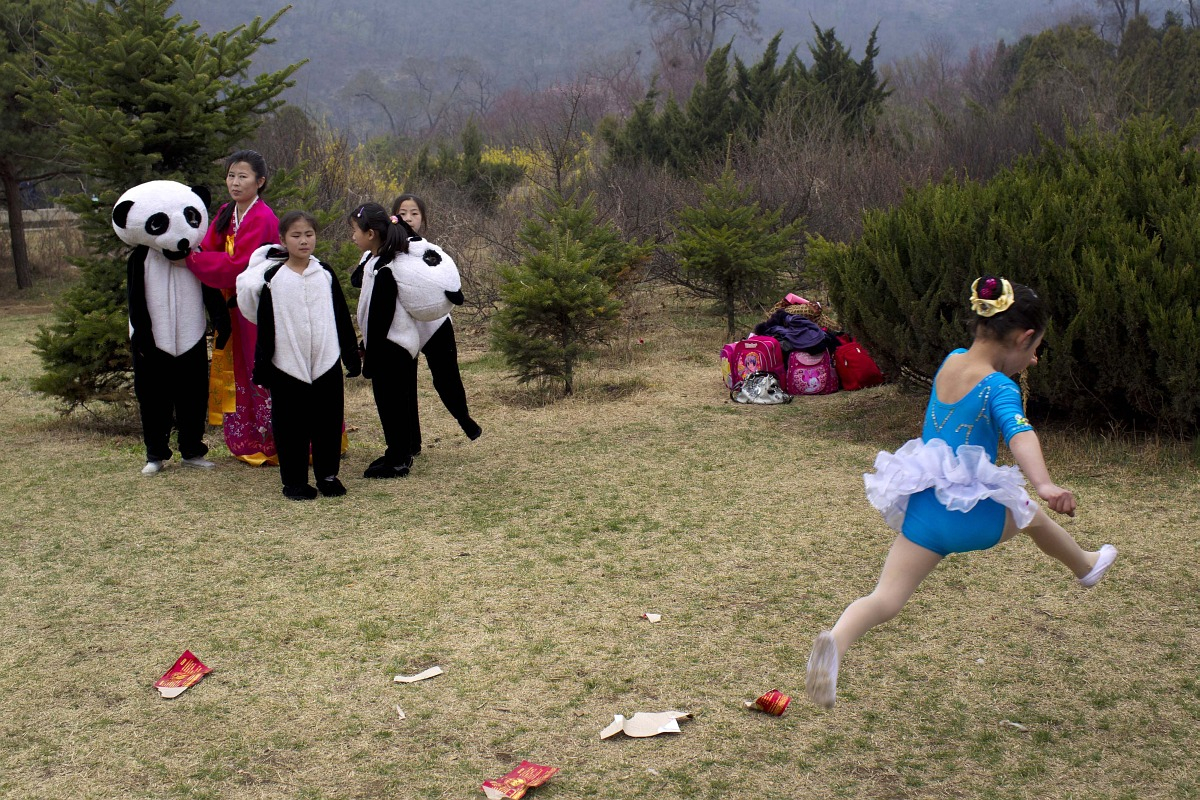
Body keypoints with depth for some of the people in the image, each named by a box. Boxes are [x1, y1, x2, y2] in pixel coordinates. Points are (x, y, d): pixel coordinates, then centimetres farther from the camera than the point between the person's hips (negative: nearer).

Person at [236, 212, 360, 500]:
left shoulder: (325, 274, 6)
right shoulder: (272, 278, 0)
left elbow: (342, 318, 10)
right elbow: (264, 325, -1)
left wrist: (351, 356, 9)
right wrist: (261, 367, -4)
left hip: (326, 364, 2)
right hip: (287, 366, -2)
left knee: (328, 424, 7)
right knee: (291, 427, 4)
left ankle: (327, 475, 20)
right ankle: (294, 481, 14)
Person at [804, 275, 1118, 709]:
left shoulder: (951, 361, 5)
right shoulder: (999, 388, -15)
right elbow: (1021, 435, -34)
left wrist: (1016, 363, 41)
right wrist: (1045, 486, -48)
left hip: (922, 509, 4)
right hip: (974, 514, -4)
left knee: (885, 599, -6)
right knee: (1033, 515, 30)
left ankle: (836, 641, -35)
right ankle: (1086, 565, 57)